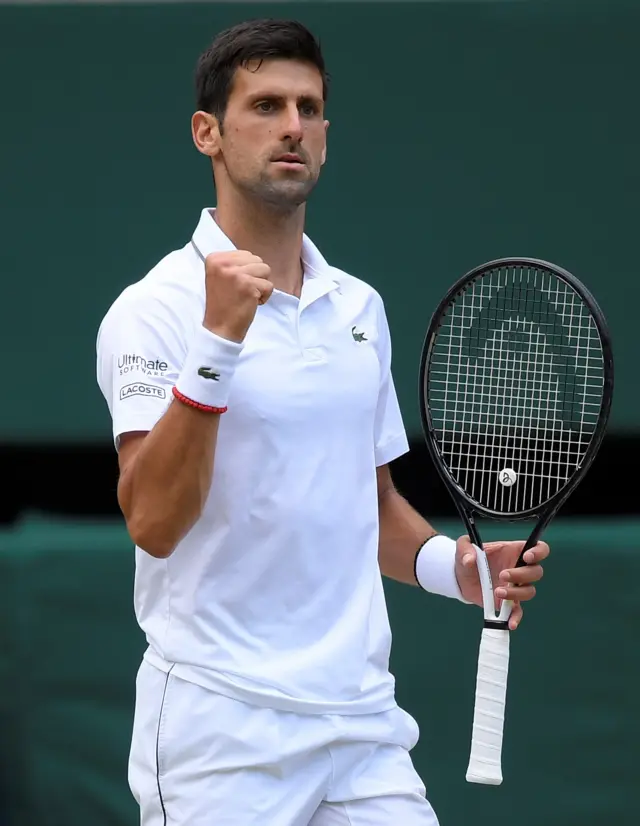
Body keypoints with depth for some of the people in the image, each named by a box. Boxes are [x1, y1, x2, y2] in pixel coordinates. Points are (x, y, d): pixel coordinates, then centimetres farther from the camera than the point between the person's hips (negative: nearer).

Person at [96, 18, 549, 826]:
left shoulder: (360, 307, 13)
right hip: (222, 725, -5)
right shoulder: (155, 310, -7)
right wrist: (216, 344, -27)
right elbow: (153, 523, -19)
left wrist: (449, 563, 2)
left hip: (362, 716, 6)